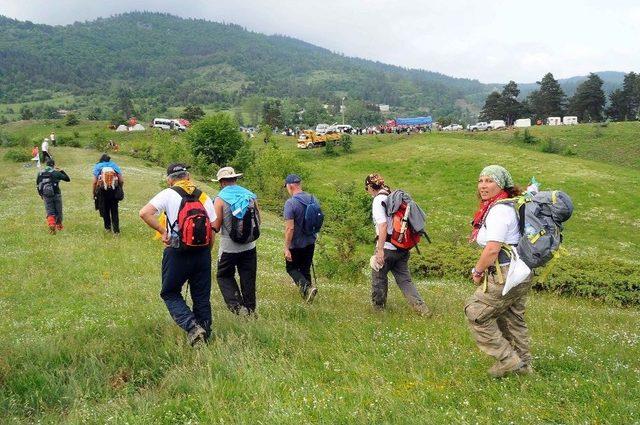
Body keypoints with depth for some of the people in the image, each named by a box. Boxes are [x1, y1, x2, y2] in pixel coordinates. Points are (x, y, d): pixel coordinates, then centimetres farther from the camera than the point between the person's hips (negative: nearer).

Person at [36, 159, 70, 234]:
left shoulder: (40, 173, 7)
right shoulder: (56, 173, -6)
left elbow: (37, 185, 12)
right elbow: (68, 179, 1)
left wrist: (41, 195, 23)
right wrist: (61, 171, 9)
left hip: (46, 196, 3)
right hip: (56, 194, -3)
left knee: (50, 212, 4)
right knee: (58, 211, 14)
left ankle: (51, 225, -18)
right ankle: (59, 226, 28)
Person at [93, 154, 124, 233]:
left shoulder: (97, 167, 12)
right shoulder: (115, 166, 16)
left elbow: (94, 182, 1)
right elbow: (121, 181, 6)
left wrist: (94, 193, 10)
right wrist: (120, 190, 19)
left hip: (102, 190, -1)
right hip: (114, 190, 1)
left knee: (105, 209, 17)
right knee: (114, 210, 10)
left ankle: (107, 227, 24)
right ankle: (116, 229, 5)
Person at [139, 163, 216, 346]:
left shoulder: (168, 194, -4)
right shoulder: (204, 196, 6)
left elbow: (144, 213, -18)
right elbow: (213, 228, 5)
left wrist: (163, 231, -8)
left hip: (177, 253, -4)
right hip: (202, 252, 4)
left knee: (170, 293, 12)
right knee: (202, 296, 15)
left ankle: (191, 326, -8)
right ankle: (205, 335, 20)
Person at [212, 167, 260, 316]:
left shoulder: (220, 198, -10)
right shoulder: (250, 196, 3)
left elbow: (216, 227, -12)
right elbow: (258, 221, 9)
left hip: (229, 247, -4)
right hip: (249, 246, 4)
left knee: (224, 276, 13)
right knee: (248, 280, 13)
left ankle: (237, 306, -1)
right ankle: (250, 310, 20)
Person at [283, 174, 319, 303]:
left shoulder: (290, 203, -22)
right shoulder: (313, 199, 0)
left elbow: (290, 228, -23)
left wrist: (286, 248, -17)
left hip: (296, 244, -6)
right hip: (310, 242, 6)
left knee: (292, 268, 11)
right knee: (306, 269, 19)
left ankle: (307, 287, -10)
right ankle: (306, 292, 28)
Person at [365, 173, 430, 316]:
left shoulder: (378, 200, -11)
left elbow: (383, 225, -21)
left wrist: (380, 250, -20)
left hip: (387, 247, -7)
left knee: (378, 277, 12)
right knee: (404, 279, 11)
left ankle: (378, 307, 25)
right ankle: (421, 307, 1)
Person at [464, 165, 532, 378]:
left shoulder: (499, 210, -20)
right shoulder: (506, 207, 13)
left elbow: (492, 249, -26)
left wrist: (477, 271, -11)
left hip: (506, 275, -10)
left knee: (476, 313, 1)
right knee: (512, 319, 21)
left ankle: (507, 359, 8)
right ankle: (523, 364, 34)